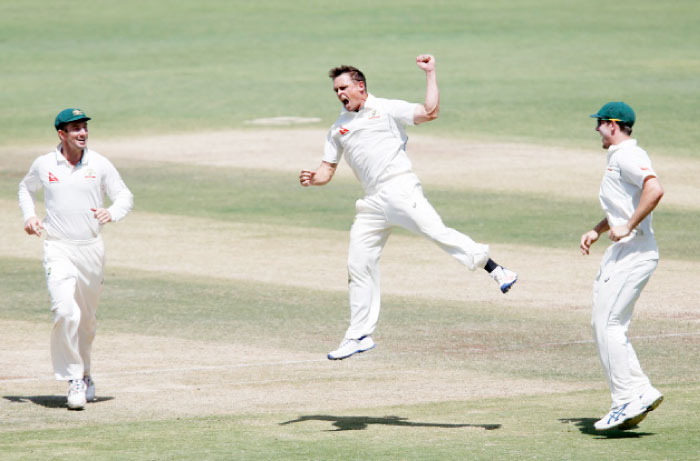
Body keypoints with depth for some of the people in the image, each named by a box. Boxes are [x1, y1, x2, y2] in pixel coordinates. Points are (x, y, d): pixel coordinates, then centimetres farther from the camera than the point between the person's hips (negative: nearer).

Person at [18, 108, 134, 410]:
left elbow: (125, 196, 5)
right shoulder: (43, 165, 1)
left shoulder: (100, 165, 0)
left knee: (87, 319, 13)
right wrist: (29, 216, 3)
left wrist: (112, 213, -17)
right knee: (65, 312, -21)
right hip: (58, 249, -2)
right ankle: (74, 380, -14)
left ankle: (84, 374, 36)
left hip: (91, 249, 2)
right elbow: (26, 189, 21)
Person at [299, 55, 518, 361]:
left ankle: (497, 271, -24)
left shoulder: (387, 109, 5)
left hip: (399, 189, -6)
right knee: (358, 264, 4)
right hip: (373, 203, 6)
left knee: (437, 233, -24)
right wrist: (312, 179, -2)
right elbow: (327, 169, 20)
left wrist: (430, 74, -8)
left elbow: (430, 112, -6)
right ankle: (360, 335, 12)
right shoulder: (338, 128, 20)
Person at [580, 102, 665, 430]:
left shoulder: (627, 156, -12)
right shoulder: (617, 157, 21)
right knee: (603, 328, 11)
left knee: (608, 325, -12)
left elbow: (654, 190, -28)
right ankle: (641, 392, 10)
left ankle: (628, 400, -11)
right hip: (621, 253, 11)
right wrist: (596, 231, 22)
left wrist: (628, 227, -24)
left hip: (634, 252, -11)